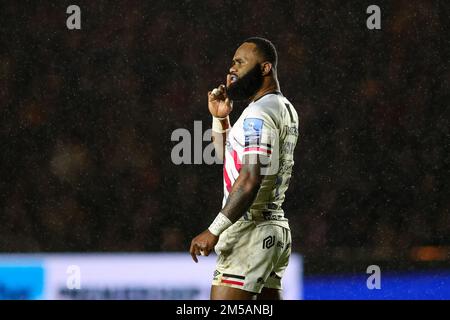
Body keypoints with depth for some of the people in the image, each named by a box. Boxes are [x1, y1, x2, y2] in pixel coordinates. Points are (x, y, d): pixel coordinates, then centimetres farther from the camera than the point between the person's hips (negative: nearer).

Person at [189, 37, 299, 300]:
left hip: (250, 230, -10)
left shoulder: (258, 114, -13)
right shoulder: (285, 109, 18)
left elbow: (250, 180, -23)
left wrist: (214, 231, -23)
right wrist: (221, 118, 14)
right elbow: (230, 159, 28)